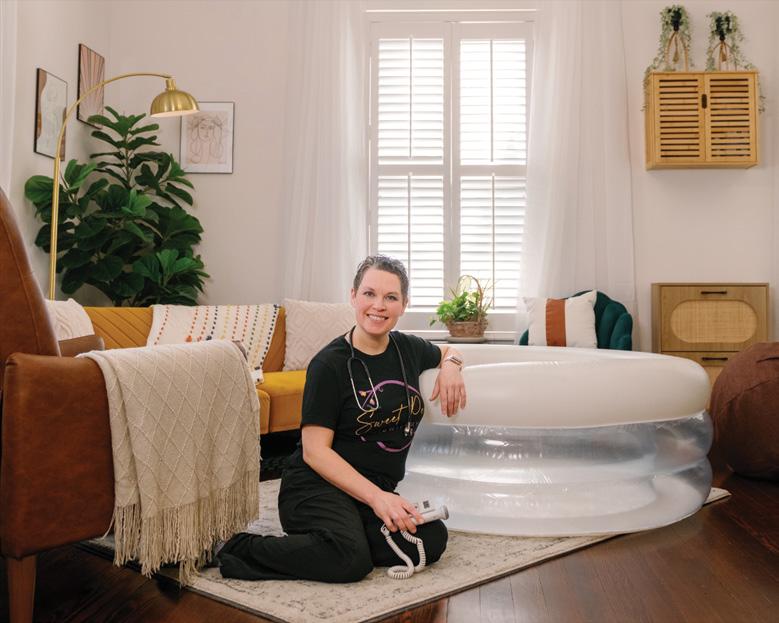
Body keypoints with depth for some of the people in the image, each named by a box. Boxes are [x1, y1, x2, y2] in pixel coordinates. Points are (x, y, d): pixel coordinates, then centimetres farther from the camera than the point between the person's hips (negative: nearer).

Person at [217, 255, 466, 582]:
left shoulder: (408, 348, 8)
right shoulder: (329, 364, -10)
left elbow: (447, 351, 32)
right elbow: (315, 450, -14)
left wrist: (450, 365, 6)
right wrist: (376, 496, -23)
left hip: (378, 492, 6)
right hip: (317, 486, -6)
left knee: (432, 540, -23)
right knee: (351, 561, -34)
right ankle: (243, 549, -12)